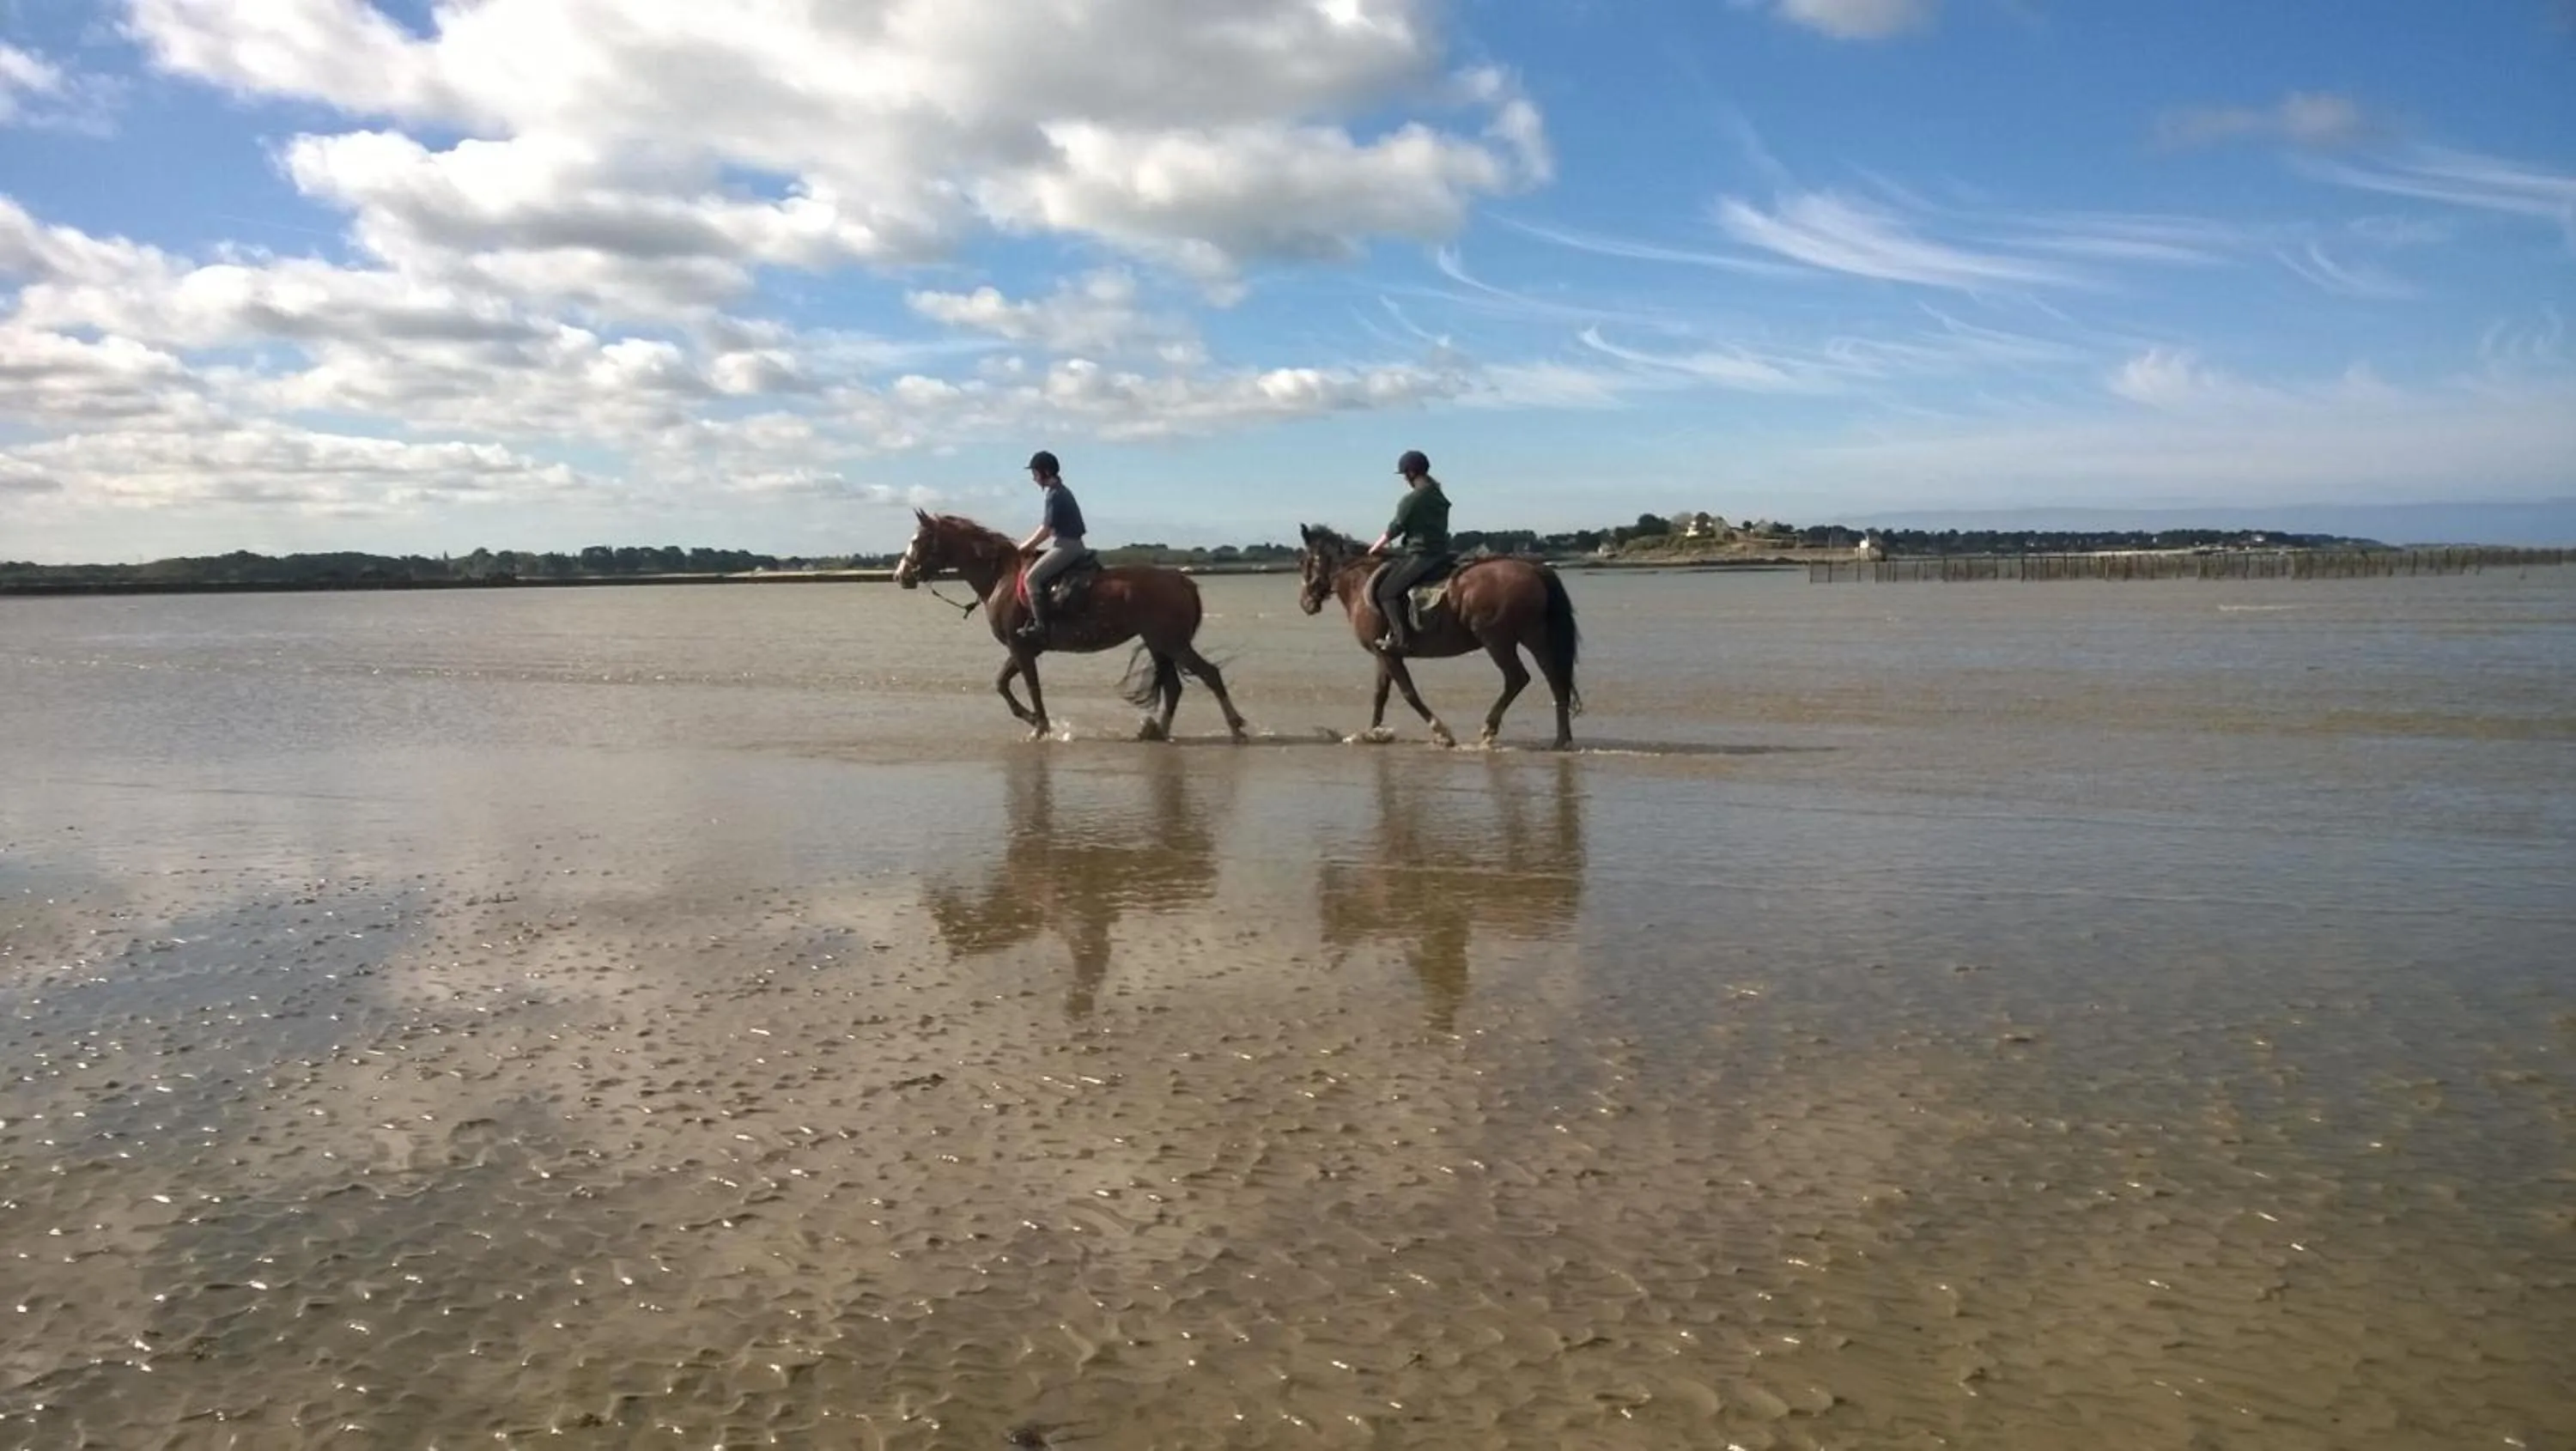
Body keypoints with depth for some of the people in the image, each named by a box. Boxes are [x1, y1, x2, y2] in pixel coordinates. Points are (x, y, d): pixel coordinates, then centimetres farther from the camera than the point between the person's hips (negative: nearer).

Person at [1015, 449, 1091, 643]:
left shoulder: (1055, 495, -14)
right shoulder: (1061, 492, 17)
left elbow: (1046, 529, -15)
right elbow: (1048, 526, 22)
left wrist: (1026, 546, -4)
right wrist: (1029, 543, 17)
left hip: (1066, 545, -11)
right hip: (1071, 544, 11)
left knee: (1032, 577, -18)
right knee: (1038, 575, 21)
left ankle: (1040, 625, -22)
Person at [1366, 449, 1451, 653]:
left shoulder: (1411, 500, -13)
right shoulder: (1439, 496, 13)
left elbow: (1395, 528, -5)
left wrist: (1376, 548, 12)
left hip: (1421, 555, -10)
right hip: (1440, 552, 10)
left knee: (1387, 591, -10)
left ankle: (1402, 637, -20)